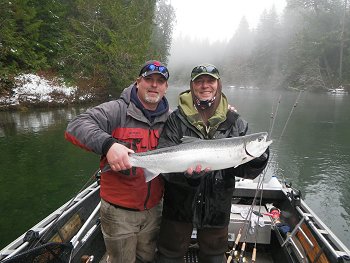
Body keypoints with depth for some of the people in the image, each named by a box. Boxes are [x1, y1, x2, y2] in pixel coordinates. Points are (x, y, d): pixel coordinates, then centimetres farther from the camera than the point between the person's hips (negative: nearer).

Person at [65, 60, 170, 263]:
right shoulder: (117, 110, -14)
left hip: (154, 208, 5)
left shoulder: (169, 119, 1)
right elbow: (76, 127, -25)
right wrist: (108, 144, -41)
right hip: (119, 210, -4)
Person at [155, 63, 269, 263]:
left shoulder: (235, 122, -2)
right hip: (179, 206, -1)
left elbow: (247, 171, -3)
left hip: (217, 208, 2)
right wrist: (187, 173, -34)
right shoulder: (176, 119, -8)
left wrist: (258, 160, -23)